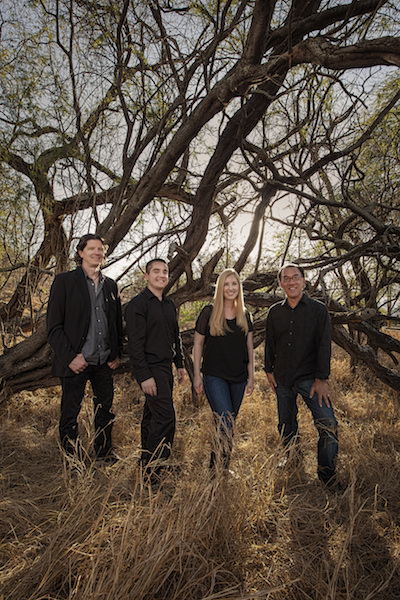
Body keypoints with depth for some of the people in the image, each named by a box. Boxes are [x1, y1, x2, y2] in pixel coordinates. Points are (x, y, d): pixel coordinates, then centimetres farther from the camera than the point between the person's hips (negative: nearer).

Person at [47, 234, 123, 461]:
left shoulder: (110, 285, 11)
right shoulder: (65, 281, -3)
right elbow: (54, 327, -7)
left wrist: (117, 354, 6)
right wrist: (70, 357, -13)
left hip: (105, 363, 4)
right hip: (76, 362, -4)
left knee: (105, 410, 15)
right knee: (70, 414, 8)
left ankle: (105, 453, 34)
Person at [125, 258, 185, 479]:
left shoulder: (169, 304, 14)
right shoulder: (138, 304, -12)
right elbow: (135, 343, -16)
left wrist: (179, 364, 17)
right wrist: (144, 376, -20)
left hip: (165, 368, 8)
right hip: (150, 368, -8)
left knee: (152, 415, 16)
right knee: (166, 418, -10)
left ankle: (146, 463, 29)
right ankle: (152, 470, 5)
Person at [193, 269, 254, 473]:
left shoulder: (244, 315, 7)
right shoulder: (209, 312, -4)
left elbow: (249, 348, 11)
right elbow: (198, 344, 0)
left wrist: (251, 377, 8)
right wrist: (197, 375, -2)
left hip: (238, 378, 5)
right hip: (215, 377, -4)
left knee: (228, 427, 13)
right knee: (225, 427, -13)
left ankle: (215, 468, 29)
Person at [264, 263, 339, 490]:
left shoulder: (319, 310, -3)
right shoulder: (275, 312, 6)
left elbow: (324, 345, -6)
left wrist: (321, 379, -11)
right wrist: (269, 370, 9)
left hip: (309, 377, -3)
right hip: (282, 378, 3)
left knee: (328, 423, -14)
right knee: (286, 424, 13)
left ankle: (328, 474, 3)